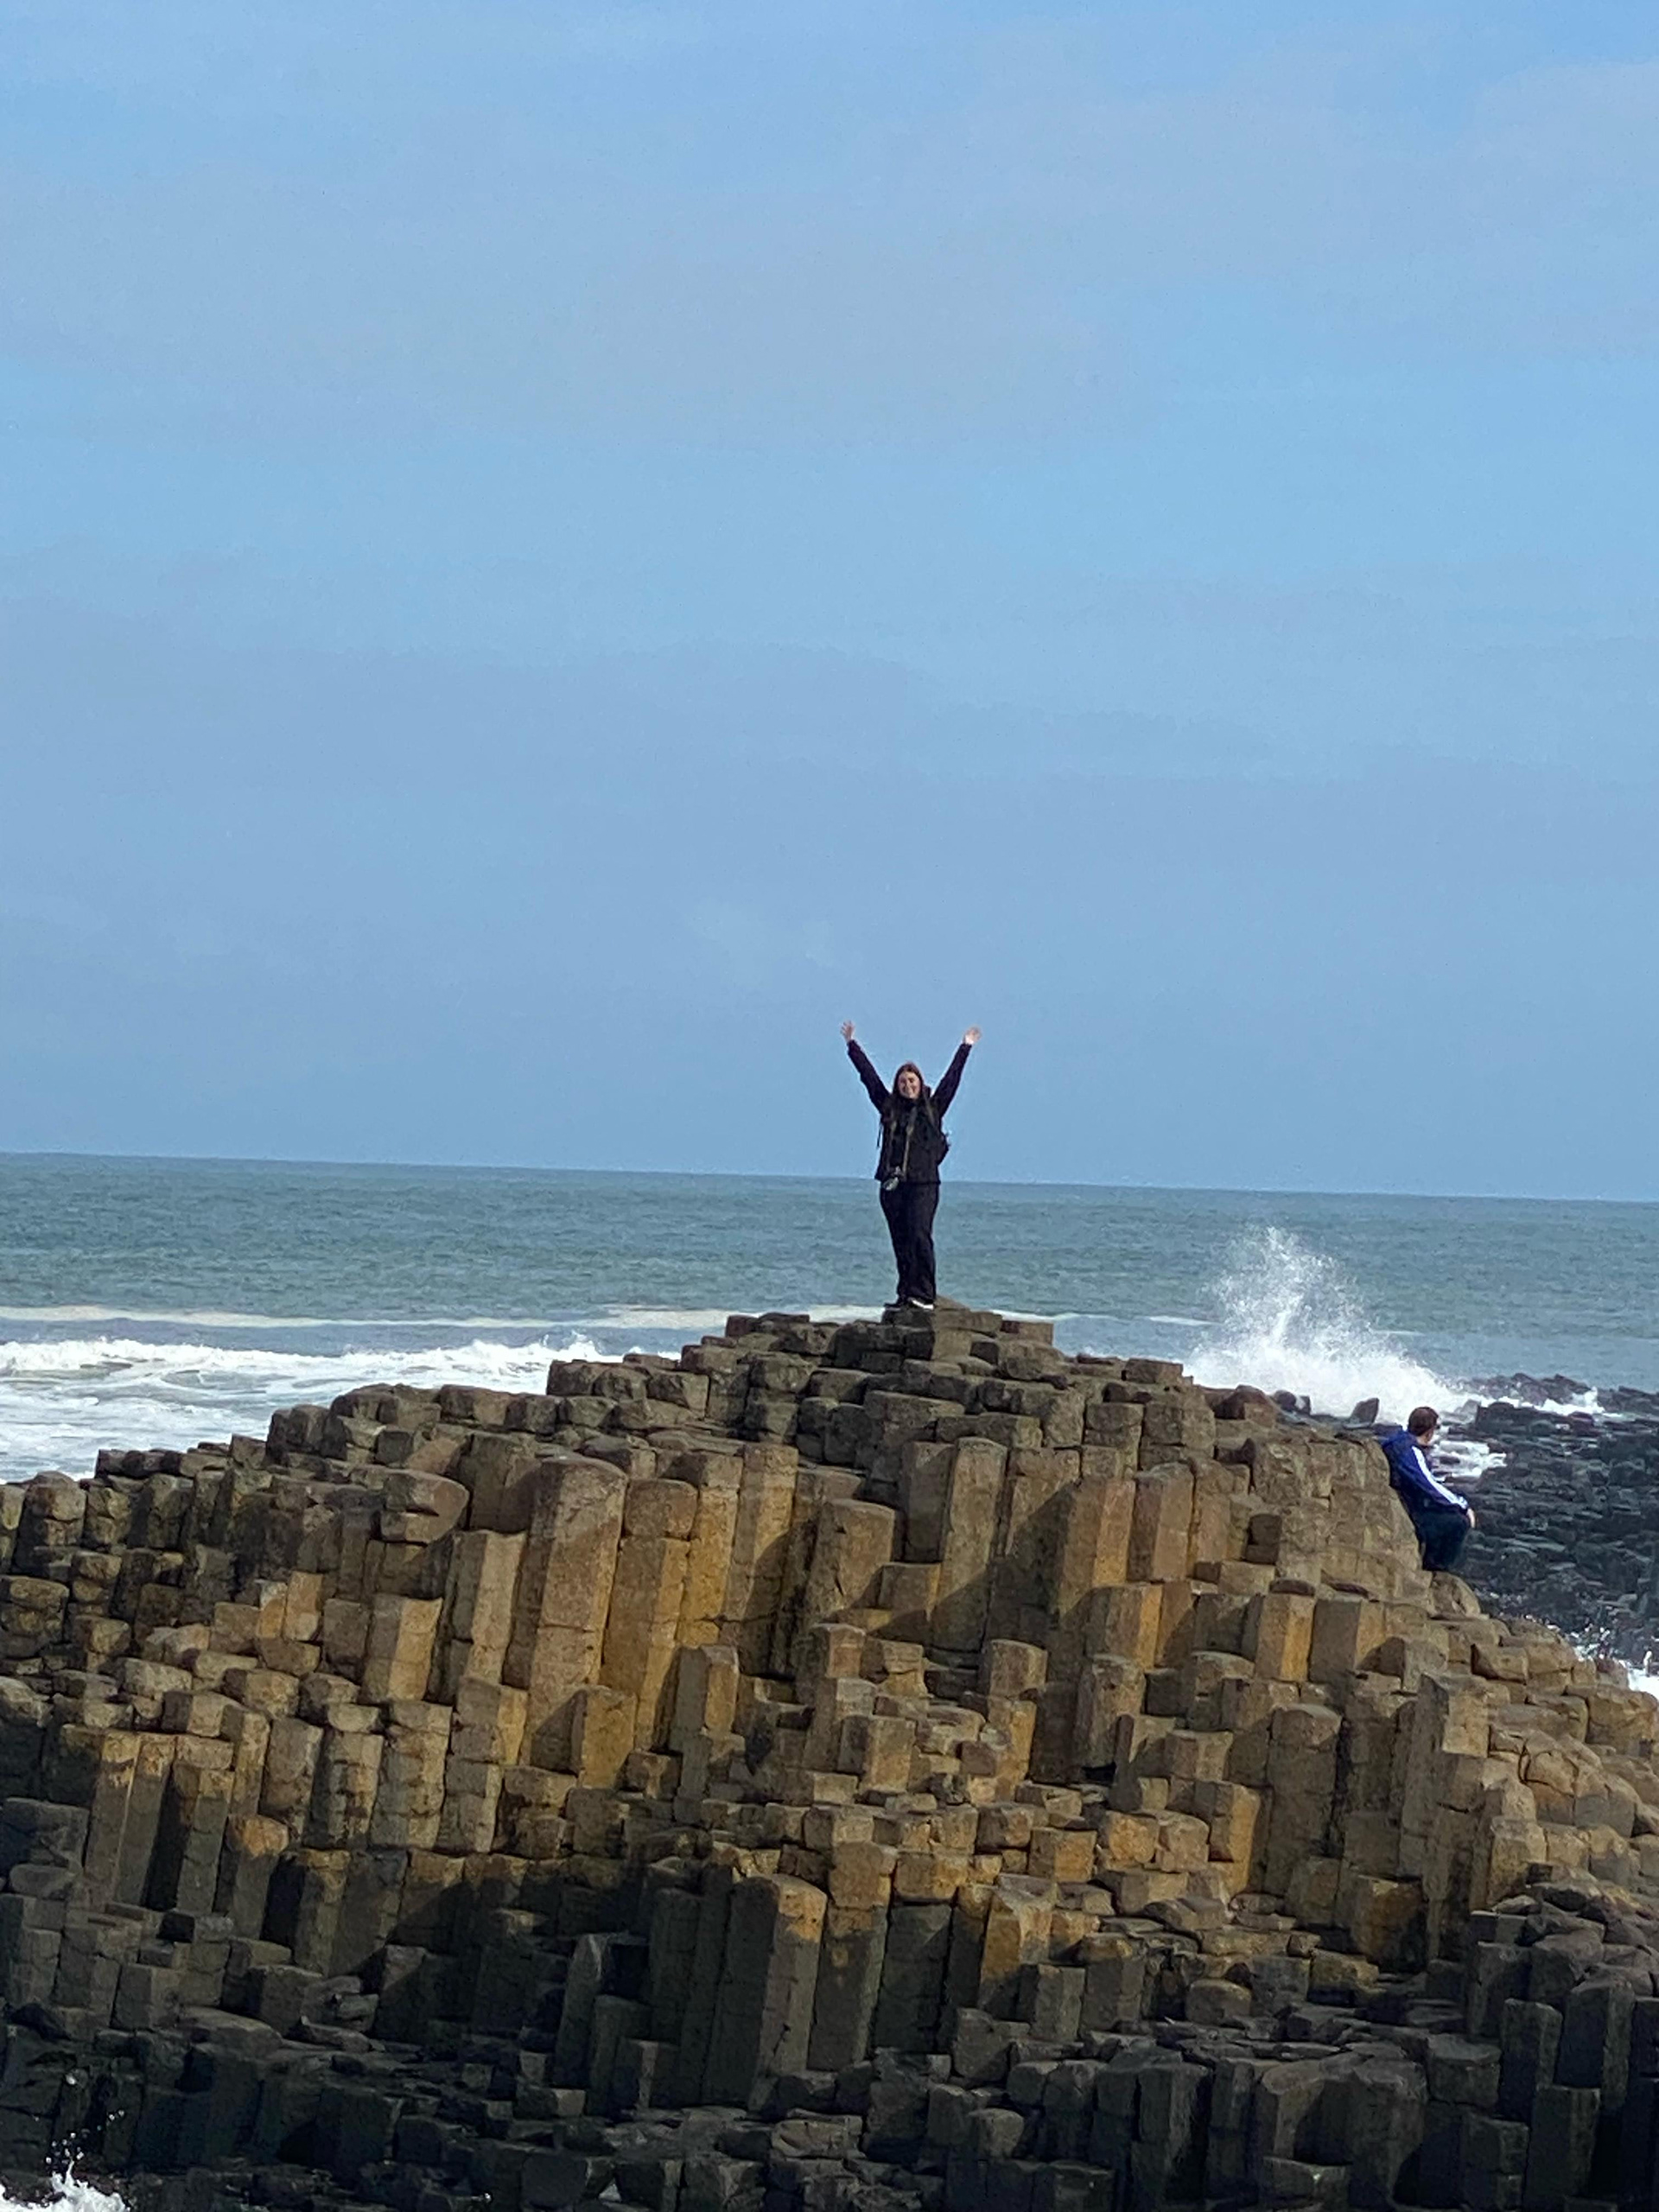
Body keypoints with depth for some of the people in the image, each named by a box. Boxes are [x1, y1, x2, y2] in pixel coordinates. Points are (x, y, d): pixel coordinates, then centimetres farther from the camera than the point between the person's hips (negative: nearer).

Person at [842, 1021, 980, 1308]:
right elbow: (868, 1076, 17)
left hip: (923, 1183, -3)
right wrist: (852, 1045, 20)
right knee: (900, 1241, 3)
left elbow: (951, 1079, 9)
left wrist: (966, 1048, 9)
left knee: (920, 1236, -14)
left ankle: (923, 1294, -15)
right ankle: (906, 1295, 7)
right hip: (892, 1184, 3)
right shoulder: (889, 1107, 13)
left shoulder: (932, 1109, 7)